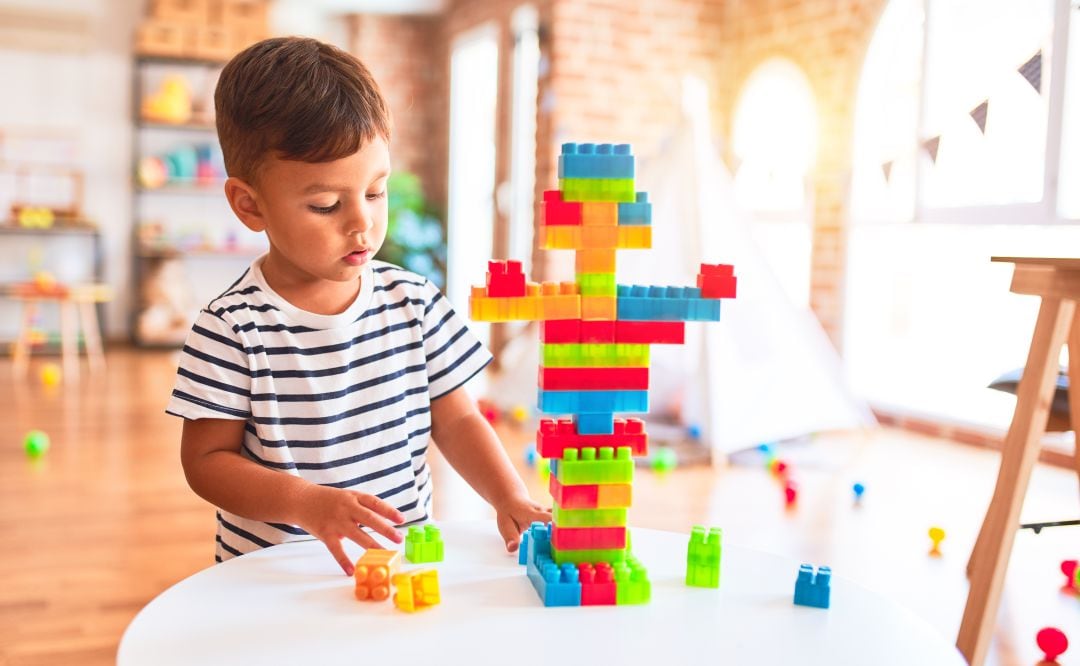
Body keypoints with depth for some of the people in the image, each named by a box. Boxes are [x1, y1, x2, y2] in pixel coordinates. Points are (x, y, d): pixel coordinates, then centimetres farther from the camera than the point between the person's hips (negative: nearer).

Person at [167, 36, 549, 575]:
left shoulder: (415, 302, 1)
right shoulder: (233, 328, -9)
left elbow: (456, 420, 8)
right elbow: (205, 459, -6)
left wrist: (510, 498, -7)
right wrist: (305, 502, -20)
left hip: (404, 561, 2)